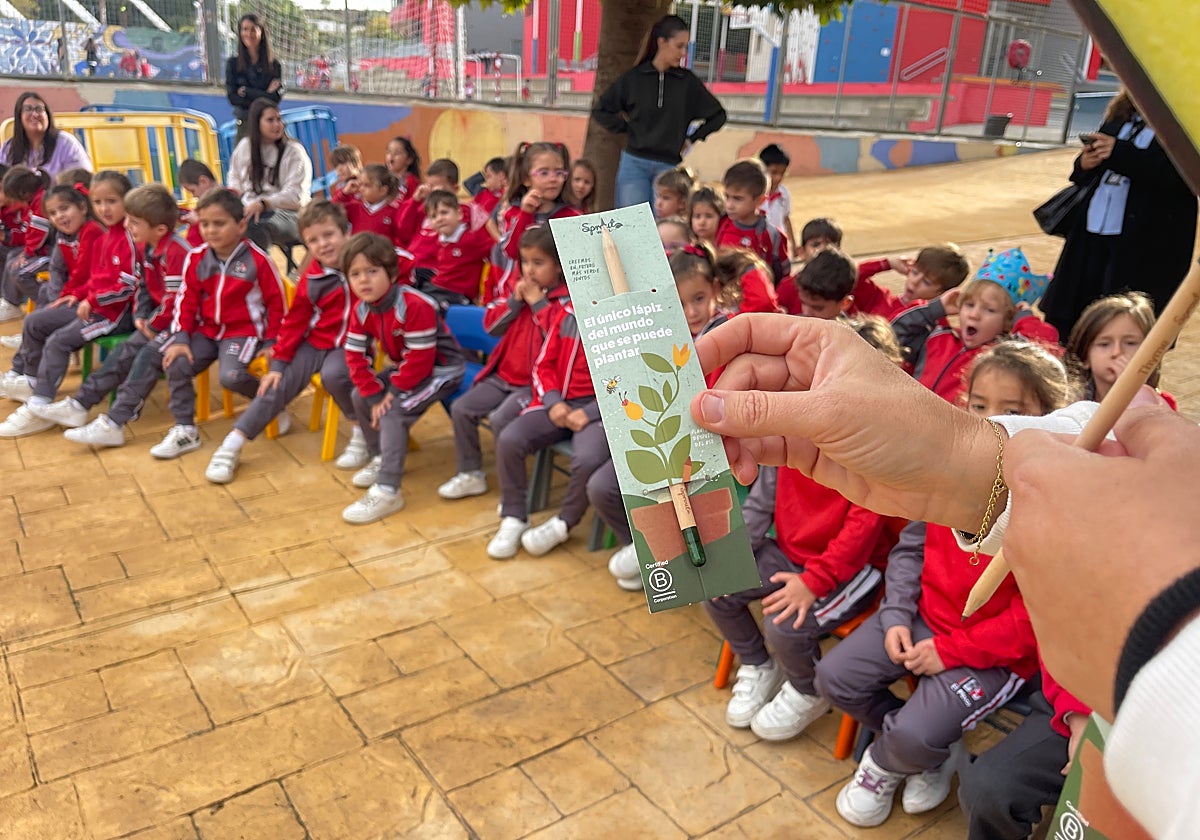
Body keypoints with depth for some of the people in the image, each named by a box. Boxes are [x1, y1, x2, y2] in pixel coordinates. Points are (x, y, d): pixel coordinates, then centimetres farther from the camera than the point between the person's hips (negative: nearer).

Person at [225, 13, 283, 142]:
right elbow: (232, 97, -3)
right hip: (244, 124, 0)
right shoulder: (233, 63, 5)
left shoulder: (274, 65, 4)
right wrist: (264, 95, -9)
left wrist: (245, 91, -7)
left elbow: (276, 98, -6)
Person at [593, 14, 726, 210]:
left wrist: (691, 139, 7)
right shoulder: (633, 78, 2)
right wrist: (627, 128, 3)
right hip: (634, 164, -1)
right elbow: (600, 110, 10)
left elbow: (718, 115, 14)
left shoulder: (688, 82, 4)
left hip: (669, 167, 1)